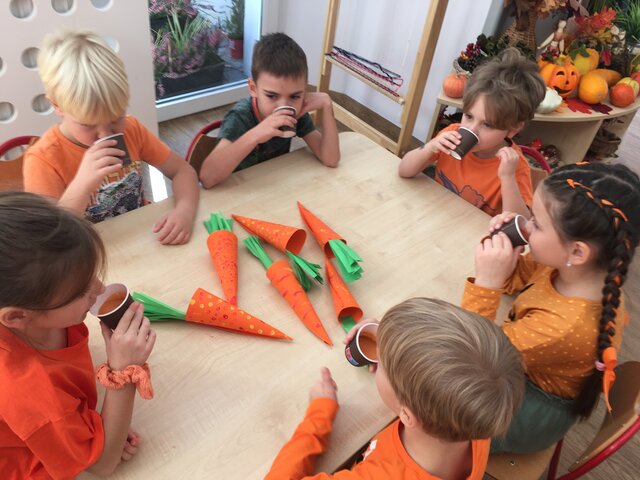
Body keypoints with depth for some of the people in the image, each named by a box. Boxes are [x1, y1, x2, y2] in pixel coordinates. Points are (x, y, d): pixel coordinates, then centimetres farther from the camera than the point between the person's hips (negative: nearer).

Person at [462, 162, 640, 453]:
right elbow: (516, 277, 1)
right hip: (527, 372, 7)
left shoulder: (563, 325, -42)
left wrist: (486, 284, -41)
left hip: (530, 413, -7)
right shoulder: (576, 267, -19)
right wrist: (503, 243, -21)